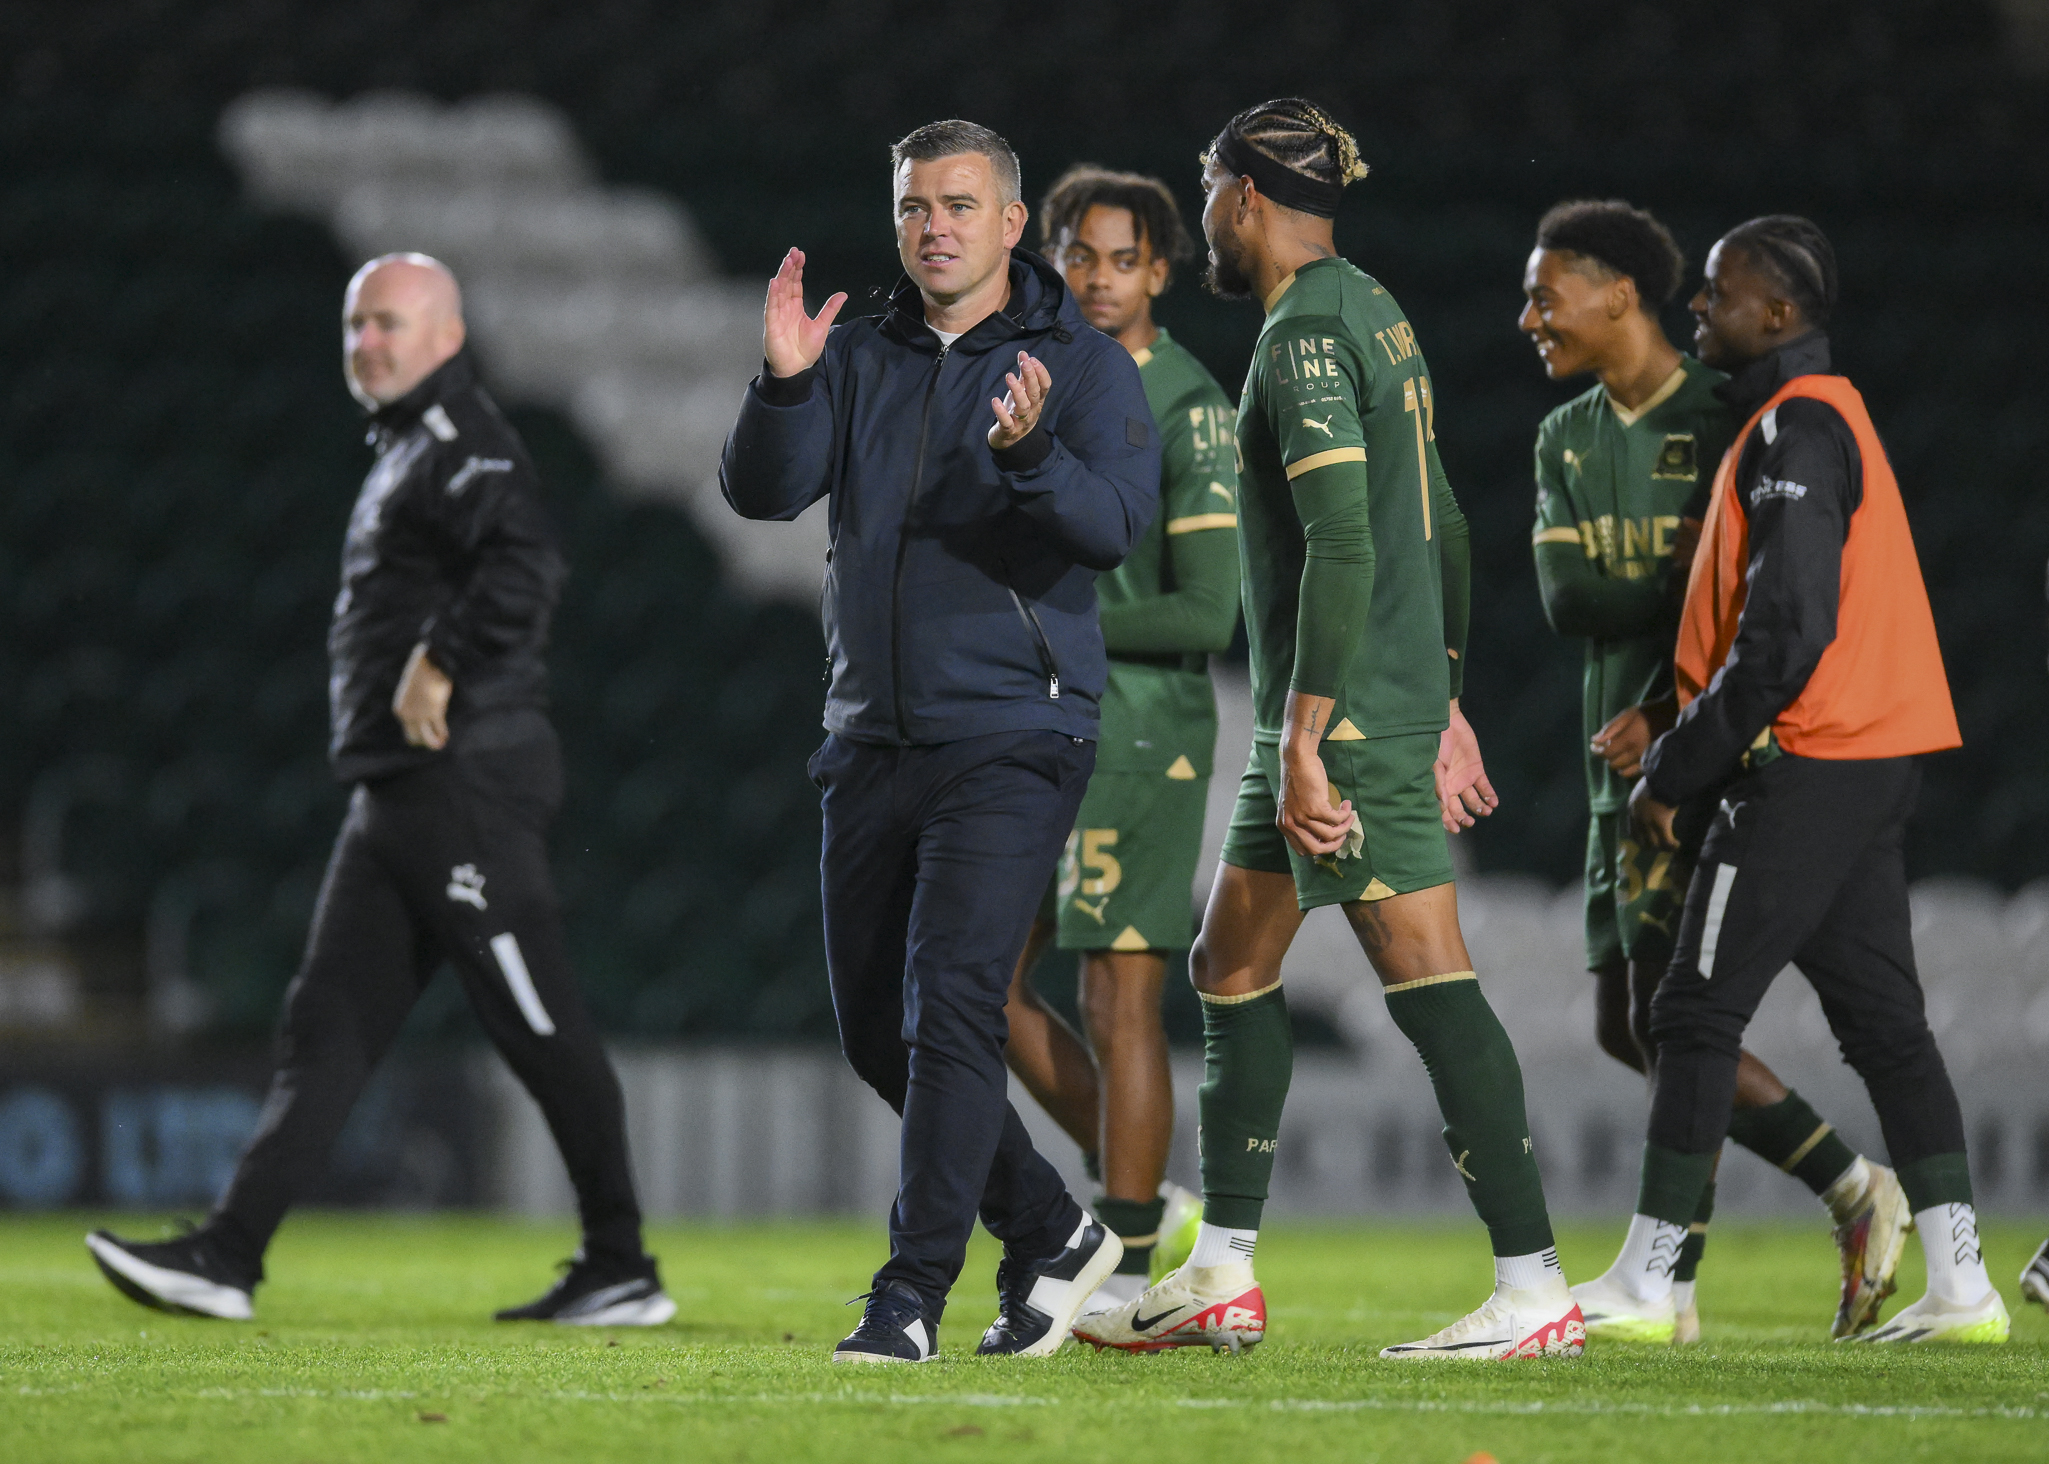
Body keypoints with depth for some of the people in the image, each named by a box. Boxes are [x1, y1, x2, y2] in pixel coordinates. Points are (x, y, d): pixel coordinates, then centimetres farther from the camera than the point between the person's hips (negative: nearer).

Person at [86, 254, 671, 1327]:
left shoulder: (465, 445, -10)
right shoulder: (402, 454, 21)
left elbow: (524, 565, -27)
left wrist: (440, 667, -23)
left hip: (466, 785, -10)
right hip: (395, 796, 10)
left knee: (539, 1028, -5)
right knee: (329, 1026, 4)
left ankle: (623, 1271, 1)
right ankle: (229, 1259, 0)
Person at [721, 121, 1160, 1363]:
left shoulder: (1084, 365, -1)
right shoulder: (860, 362, 11)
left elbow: (1117, 524, -14)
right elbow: (764, 491, -1)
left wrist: (1029, 454, -33)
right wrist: (783, 385, -19)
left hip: (1013, 737, -6)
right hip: (875, 738, 6)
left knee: (950, 1004, -17)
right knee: (878, 1027, 8)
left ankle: (914, 1297, -15)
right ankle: (1052, 1232, 25)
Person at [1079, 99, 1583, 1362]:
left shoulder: (1306, 333, -13)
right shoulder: (1374, 315, 17)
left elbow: (1341, 543, -22)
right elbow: (1441, 529, 22)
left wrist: (1304, 737, -22)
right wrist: (1446, 702, 26)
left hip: (1346, 717, -10)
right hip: (1401, 699, 10)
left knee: (1429, 979, -11)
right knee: (1232, 966, 15)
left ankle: (1536, 1290, -12)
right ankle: (1223, 1279, 19)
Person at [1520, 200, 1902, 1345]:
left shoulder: (1724, 422, -9)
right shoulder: (1567, 439, 13)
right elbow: (1566, 599, 0)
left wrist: (1666, 713, -18)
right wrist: (1682, 581, -15)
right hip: (1625, 763, 8)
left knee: (1668, 1012, -11)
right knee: (1629, 1025, 6)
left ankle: (1674, 1288, -6)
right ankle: (1855, 1190, 15)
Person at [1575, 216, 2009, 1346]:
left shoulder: (1795, 430, -14)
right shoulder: (1825, 416, 18)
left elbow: (1787, 634, -21)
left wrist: (1675, 771, -15)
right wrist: (1683, 738, 18)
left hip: (1804, 769, -10)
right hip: (1874, 757, 10)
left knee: (1697, 1010, -4)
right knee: (1880, 1016, 8)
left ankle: (1645, 1279, -1)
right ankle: (1959, 1283, 4)